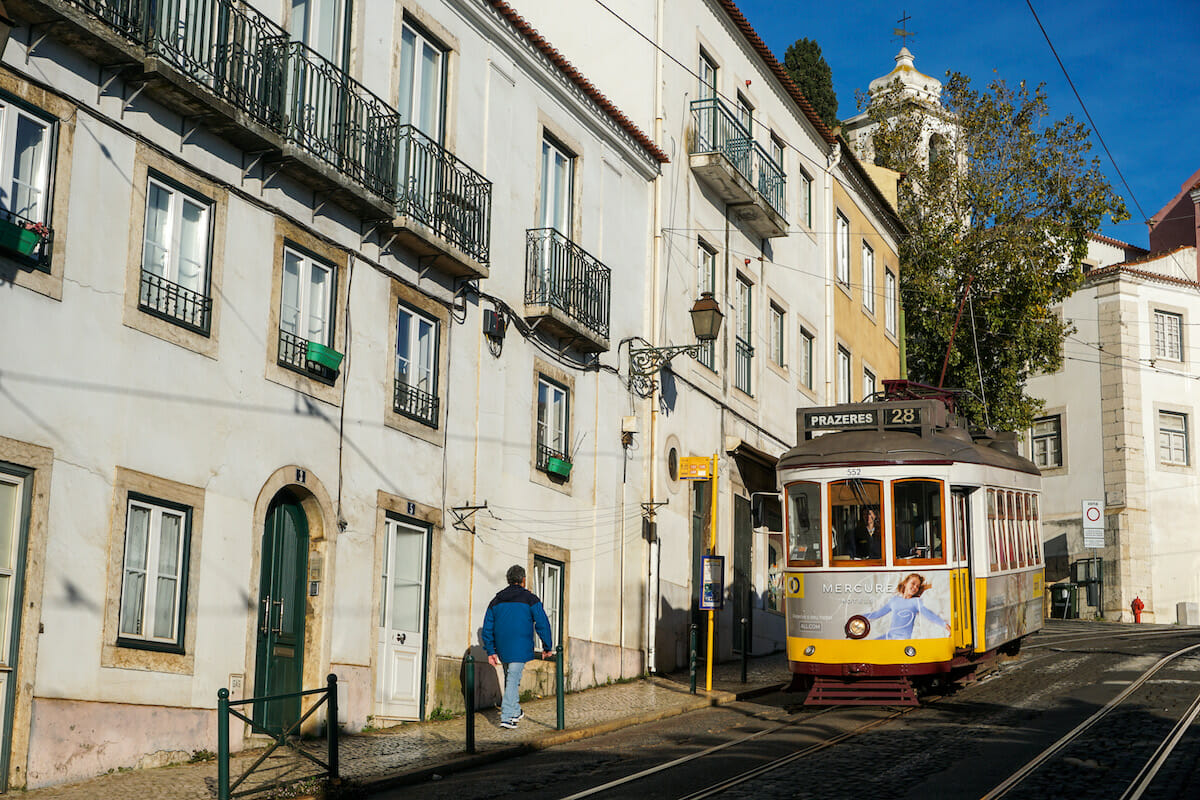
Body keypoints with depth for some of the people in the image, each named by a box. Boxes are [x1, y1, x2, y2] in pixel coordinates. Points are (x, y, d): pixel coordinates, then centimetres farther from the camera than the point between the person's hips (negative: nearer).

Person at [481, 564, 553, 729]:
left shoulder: (496, 601, 11)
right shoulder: (530, 599, -3)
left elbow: (487, 627, 9)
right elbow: (542, 624, -8)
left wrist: (490, 651, 10)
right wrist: (547, 647, -1)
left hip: (502, 648, 5)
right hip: (520, 648, -5)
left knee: (510, 678, 20)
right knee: (513, 680, -5)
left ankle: (515, 711, 28)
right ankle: (506, 717, -11)